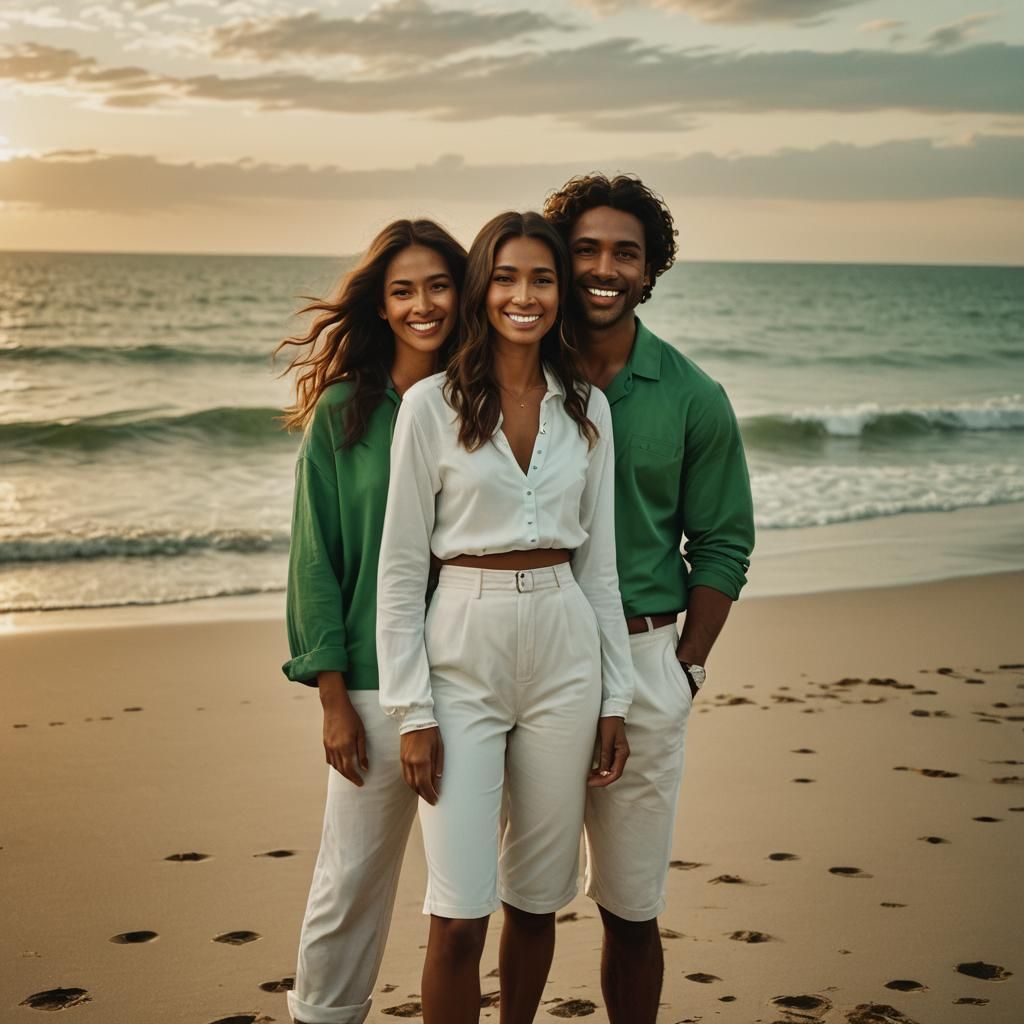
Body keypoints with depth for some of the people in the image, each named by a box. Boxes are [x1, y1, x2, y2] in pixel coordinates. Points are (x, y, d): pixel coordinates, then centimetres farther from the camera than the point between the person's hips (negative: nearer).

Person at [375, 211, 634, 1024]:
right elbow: (401, 566, -3)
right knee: (459, 914, -5)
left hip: (564, 652, 3)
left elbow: (599, 560, 11)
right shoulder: (432, 404, -4)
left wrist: (615, 697, 8)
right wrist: (412, 709, -8)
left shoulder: (587, 409, 7)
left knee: (537, 899, 11)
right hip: (463, 651, -3)